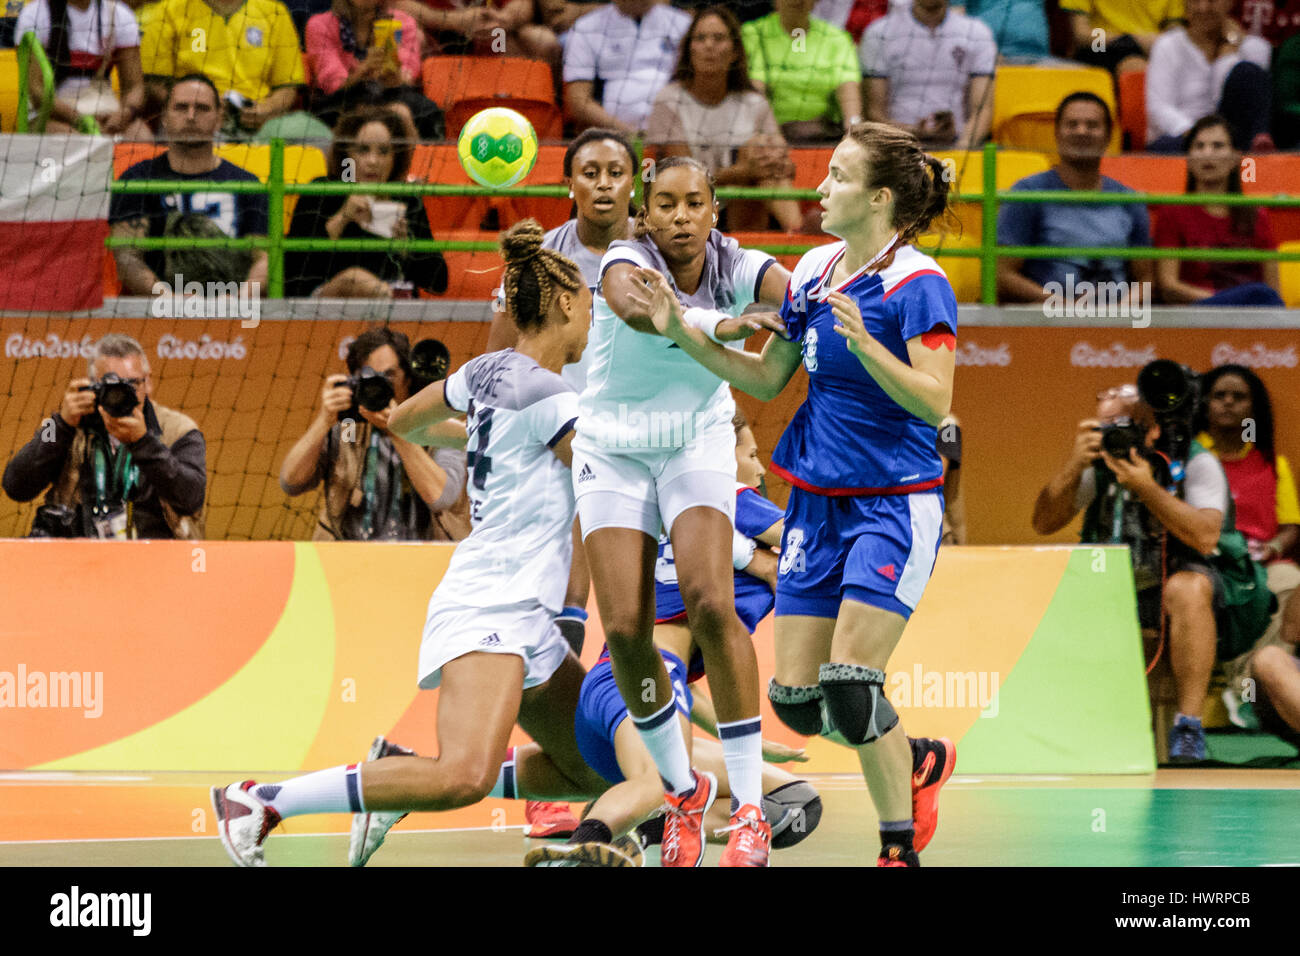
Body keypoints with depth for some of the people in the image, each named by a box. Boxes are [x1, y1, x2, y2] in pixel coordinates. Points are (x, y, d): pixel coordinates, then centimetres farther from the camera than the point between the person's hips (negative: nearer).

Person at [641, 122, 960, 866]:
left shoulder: (917, 283, -13)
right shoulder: (815, 270, 8)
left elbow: (935, 402, -21)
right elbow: (767, 379, 18)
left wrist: (864, 343, -32)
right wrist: (685, 334, 8)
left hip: (894, 503, -7)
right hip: (818, 499, 7)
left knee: (849, 685, -17)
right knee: (795, 699, 2)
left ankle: (900, 848, -1)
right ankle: (917, 762, 27)